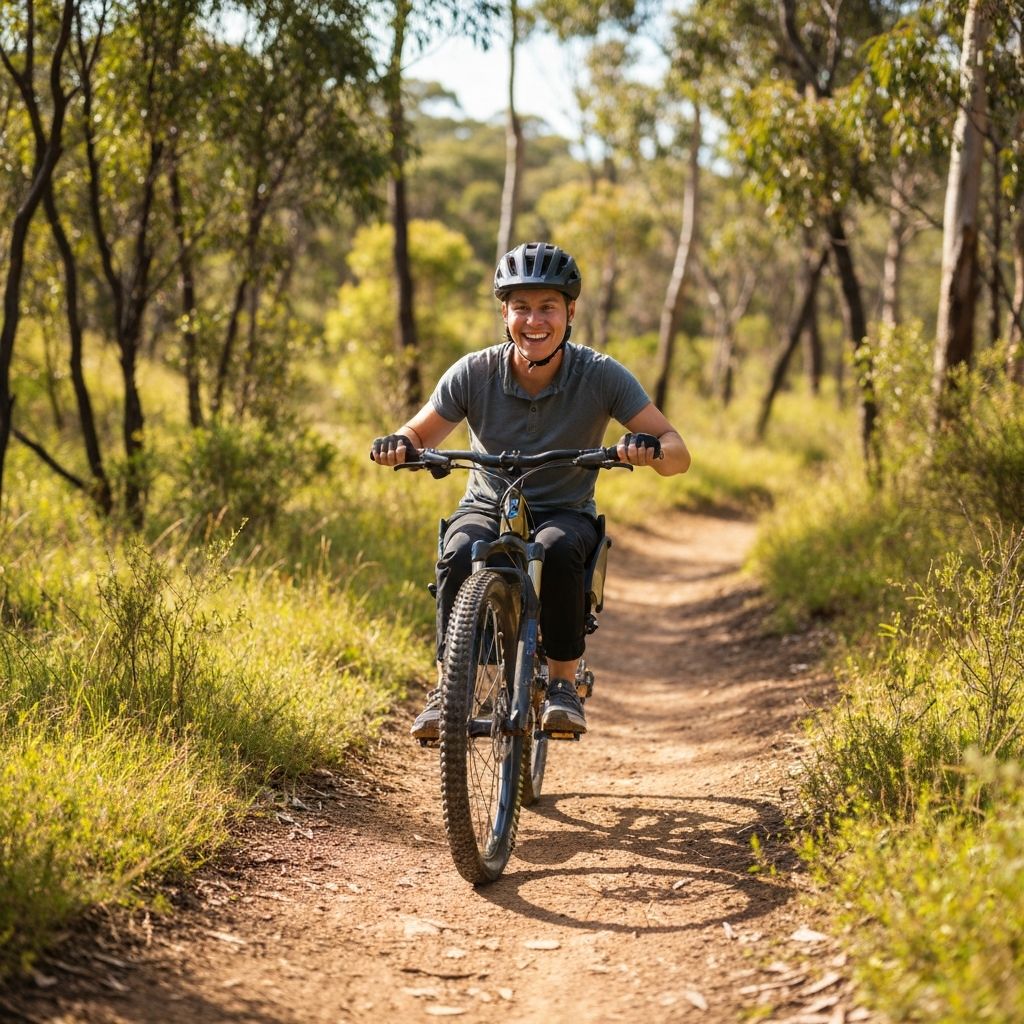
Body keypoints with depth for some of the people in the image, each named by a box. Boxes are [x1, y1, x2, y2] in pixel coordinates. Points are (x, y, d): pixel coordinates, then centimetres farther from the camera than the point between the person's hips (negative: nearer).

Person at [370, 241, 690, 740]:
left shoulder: (600, 376, -14)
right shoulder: (474, 373, -11)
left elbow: (678, 453, -15)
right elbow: (420, 435, -2)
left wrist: (650, 448, -40)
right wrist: (399, 445, -27)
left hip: (566, 514, -1)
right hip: (487, 508, 1)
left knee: (558, 550, -35)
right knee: (458, 557, -32)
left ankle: (562, 685, -20)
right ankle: (446, 689, -18)